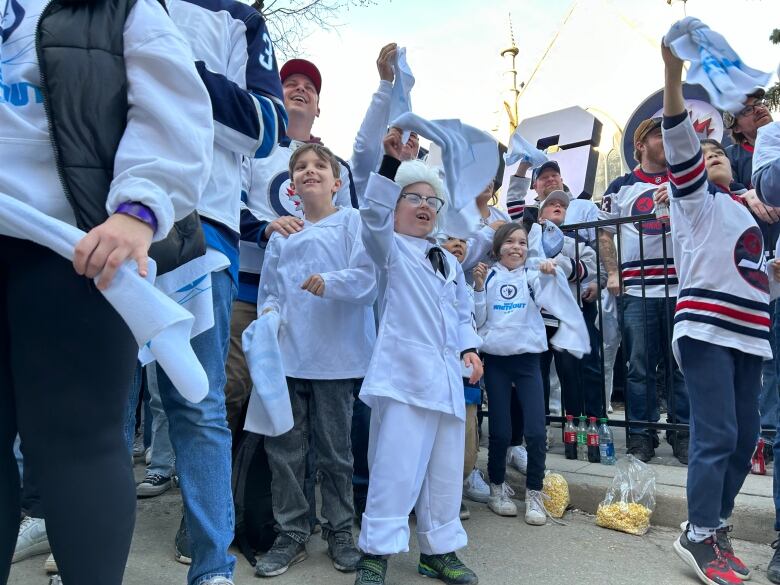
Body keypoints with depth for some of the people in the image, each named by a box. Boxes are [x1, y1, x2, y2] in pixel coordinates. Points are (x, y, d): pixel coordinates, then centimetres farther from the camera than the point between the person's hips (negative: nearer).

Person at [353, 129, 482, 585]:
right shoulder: (389, 248, 4)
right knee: (395, 466, -8)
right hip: (403, 372, -6)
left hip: (445, 375, 7)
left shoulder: (450, 262, 23)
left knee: (445, 468, 13)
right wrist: (391, 160, -24)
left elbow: (462, 314, 23)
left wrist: (469, 349, 7)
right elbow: (374, 213, -16)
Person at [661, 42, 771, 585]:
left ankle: (715, 527, 21)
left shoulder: (746, 213, 25)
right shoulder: (696, 197, 5)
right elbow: (679, 144, -12)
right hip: (706, 329, -7)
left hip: (748, 334, 7)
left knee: (745, 437, 8)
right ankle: (700, 537, 2)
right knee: (717, 436, -10)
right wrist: (673, 72, -23)